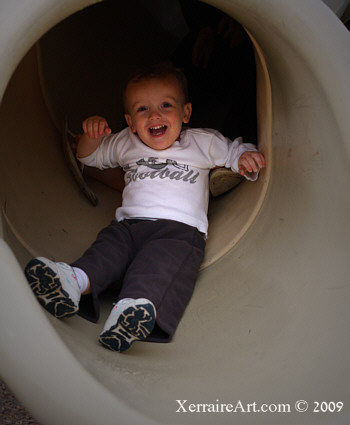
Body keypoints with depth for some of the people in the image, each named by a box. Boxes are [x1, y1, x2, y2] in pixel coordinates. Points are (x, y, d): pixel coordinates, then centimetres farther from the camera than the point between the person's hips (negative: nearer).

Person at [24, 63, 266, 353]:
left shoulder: (202, 142, 21)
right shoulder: (126, 144, 27)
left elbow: (235, 150, 28)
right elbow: (89, 156, 38)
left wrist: (246, 157, 3)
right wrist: (92, 134, 15)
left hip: (180, 228, -4)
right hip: (130, 223, 4)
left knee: (165, 258, -37)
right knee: (109, 246, -29)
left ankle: (137, 304, -65)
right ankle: (77, 281, -57)